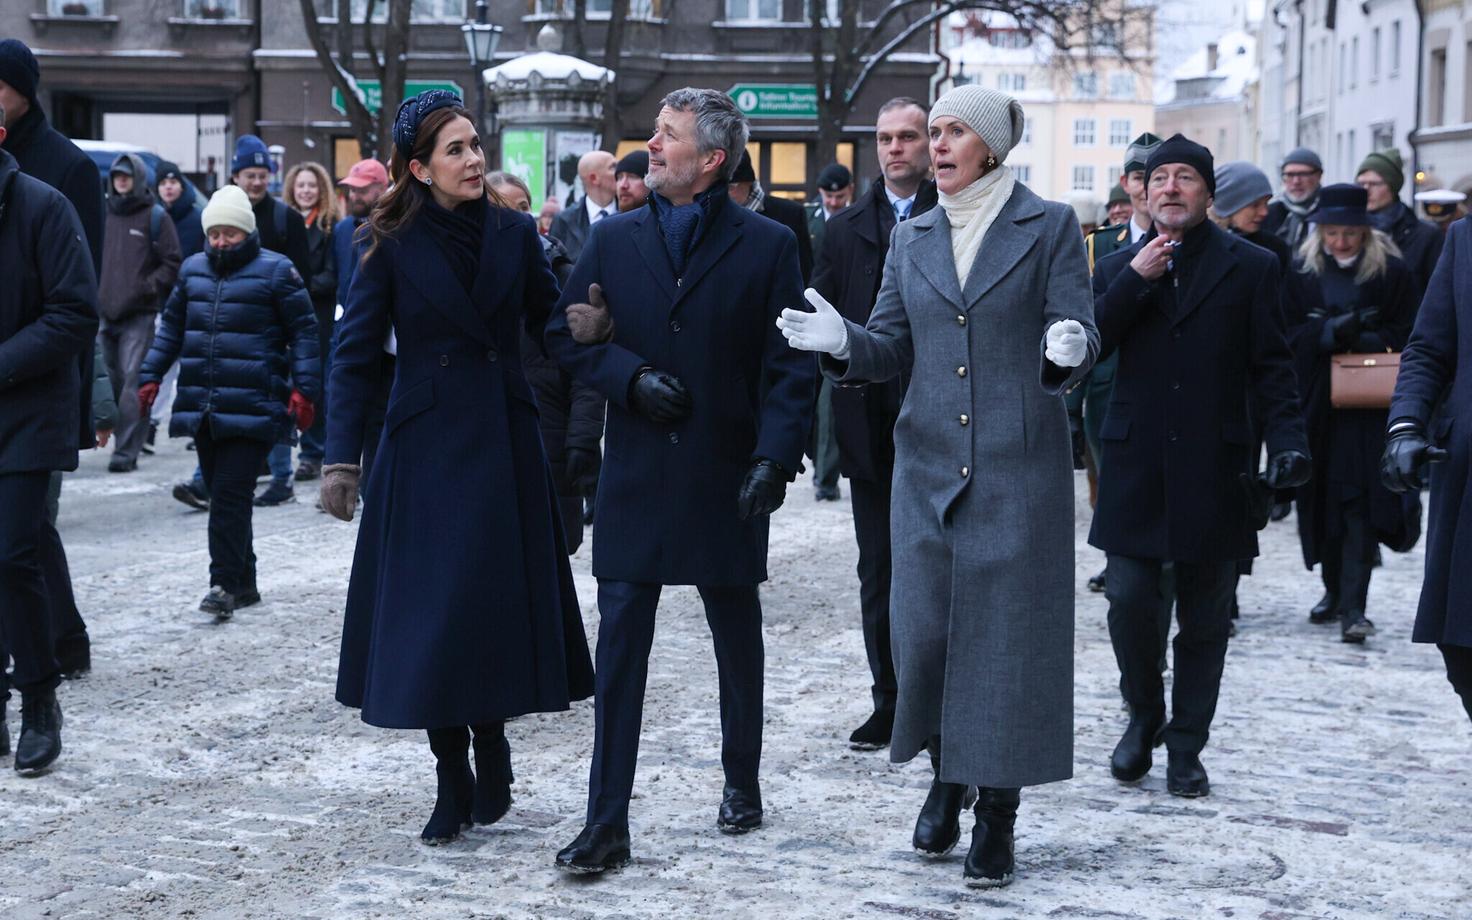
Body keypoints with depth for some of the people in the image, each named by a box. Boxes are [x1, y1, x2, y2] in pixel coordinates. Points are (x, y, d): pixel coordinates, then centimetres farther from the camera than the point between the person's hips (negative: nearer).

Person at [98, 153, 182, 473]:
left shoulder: (155, 216, 3)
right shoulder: (103, 214, 15)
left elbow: (172, 264, 1)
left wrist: (146, 287, -11)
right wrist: (94, 292, 9)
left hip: (140, 315, -5)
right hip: (106, 313, 5)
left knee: (133, 383, -13)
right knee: (115, 383, 8)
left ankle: (126, 452, -16)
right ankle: (125, 446, 18)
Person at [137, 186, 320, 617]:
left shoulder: (275, 270, -2)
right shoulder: (193, 269, 14)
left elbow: (303, 332, -2)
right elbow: (172, 327, 23)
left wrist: (304, 388, -9)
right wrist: (150, 376, 16)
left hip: (251, 408, -6)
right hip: (202, 408, 6)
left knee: (230, 495, -12)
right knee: (222, 495, 10)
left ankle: (225, 583, -9)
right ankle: (243, 582, 19)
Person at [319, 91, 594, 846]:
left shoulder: (514, 233, 3)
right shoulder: (395, 246, -4)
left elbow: (550, 324, 7)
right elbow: (354, 353, -4)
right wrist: (341, 459, -12)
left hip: (505, 444, 2)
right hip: (425, 447, -2)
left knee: (502, 604, 6)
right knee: (431, 611, 0)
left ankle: (490, 748, 25)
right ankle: (453, 783, 11)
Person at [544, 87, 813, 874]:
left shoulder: (768, 247, -3)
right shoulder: (614, 240, 5)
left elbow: (789, 366, -5)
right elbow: (565, 335, 7)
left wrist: (774, 455, -16)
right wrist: (632, 377, -9)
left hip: (726, 480, -1)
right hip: (636, 477, 1)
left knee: (738, 641, 15)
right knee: (619, 647, -2)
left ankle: (742, 782, 35)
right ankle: (606, 823, 0)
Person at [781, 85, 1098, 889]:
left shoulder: (1048, 228, -1)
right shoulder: (913, 238, 11)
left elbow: (1078, 338, -4)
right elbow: (891, 348, 10)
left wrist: (1069, 351, -27)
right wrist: (843, 341, -10)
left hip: (1018, 467, -4)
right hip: (928, 464, 4)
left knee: (1006, 637, 0)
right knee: (923, 633, 3)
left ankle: (996, 817, 11)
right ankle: (946, 773, 28)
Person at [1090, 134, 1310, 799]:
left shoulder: (1251, 267, 4)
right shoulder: (1118, 269, 10)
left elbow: (1271, 367, 2)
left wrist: (1287, 441, -10)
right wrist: (1135, 281, -12)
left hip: (1214, 469, -1)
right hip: (1136, 465, 1)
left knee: (1204, 618, 6)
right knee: (1130, 601, -5)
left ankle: (1186, 746, 18)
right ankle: (1144, 714, 20)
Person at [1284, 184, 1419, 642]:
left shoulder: (1392, 273, -2)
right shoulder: (1302, 271, 4)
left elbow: (1402, 336, -3)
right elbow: (1289, 333, -1)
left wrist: (1357, 340, -18)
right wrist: (1334, 330, -18)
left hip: (1368, 405, -3)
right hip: (1316, 403, 3)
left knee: (1360, 502, -9)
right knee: (1322, 498, 9)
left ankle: (1353, 605, -10)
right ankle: (1335, 590, 25)